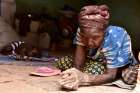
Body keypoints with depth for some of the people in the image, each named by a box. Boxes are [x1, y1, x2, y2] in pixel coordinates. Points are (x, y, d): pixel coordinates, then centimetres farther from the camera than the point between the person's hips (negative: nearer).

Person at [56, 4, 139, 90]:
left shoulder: (115, 37, -36)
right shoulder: (82, 31, -25)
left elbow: (111, 75, -36)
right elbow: (78, 64, -27)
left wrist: (83, 79, -50)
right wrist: (75, 77, -51)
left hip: (124, 67, -3)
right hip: (99, 64, 3)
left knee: (131, 76, -36)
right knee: (62, 62, -11)